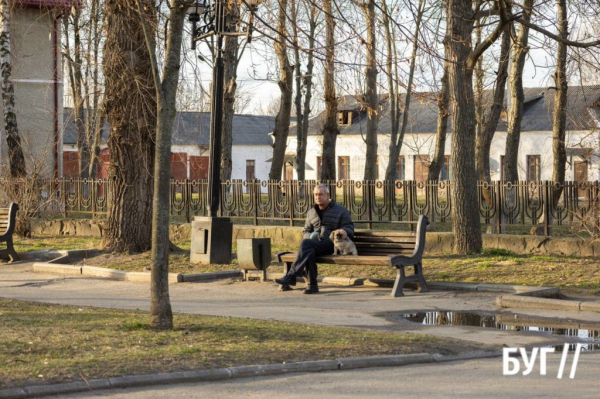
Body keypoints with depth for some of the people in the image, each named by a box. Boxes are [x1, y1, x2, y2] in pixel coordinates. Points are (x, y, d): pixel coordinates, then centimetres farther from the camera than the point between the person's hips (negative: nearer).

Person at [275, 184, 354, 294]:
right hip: (315, 243, 4)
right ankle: (312, 285, -34)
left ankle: (291, 276, -35)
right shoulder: (311, 213, 25)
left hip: (331, 244, -4)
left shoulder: (341, 211, 12)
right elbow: (305, 232, 25)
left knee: (306, 244, -32)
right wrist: (311, 236, 0)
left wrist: (345, 231, -21)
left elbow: (349, 228, 5)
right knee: (309, 252, -36)